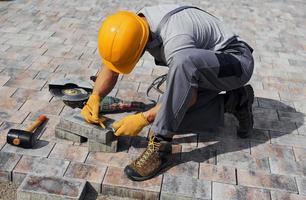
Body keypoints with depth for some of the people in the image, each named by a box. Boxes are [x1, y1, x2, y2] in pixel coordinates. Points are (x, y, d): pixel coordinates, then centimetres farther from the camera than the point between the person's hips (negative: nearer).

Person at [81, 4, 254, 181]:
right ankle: (234, 101, 8)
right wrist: (95, 97, -12)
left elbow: (188, 97, -27)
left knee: (184, 61, -40)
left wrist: (143, 119, -24)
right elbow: (111, 68, 3)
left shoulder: (174, 39, -35)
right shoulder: (134, 25, -9)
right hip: (203, 70, 9)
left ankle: (160, 144, -28)